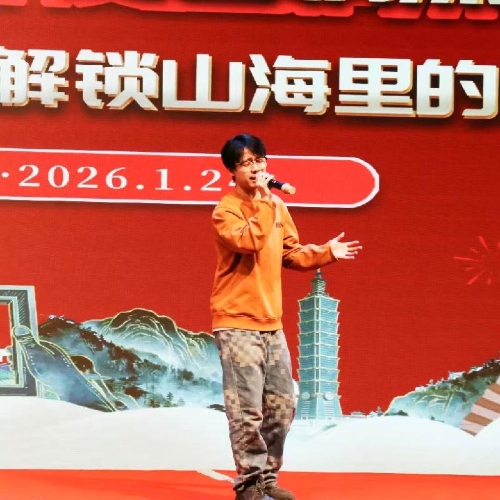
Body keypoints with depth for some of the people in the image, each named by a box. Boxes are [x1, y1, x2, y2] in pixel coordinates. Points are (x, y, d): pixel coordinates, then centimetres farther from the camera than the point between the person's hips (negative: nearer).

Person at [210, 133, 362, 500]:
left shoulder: (278, 207, 12)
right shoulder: (226, 210, -9)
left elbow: (291, 254, 20)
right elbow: (249, 241, -28)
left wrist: (326, 253, 8)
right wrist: (265, 200, -22)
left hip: (271, 323, 7)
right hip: (237, 323, -7)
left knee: (283, 405, 11)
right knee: (248, 410, -8)